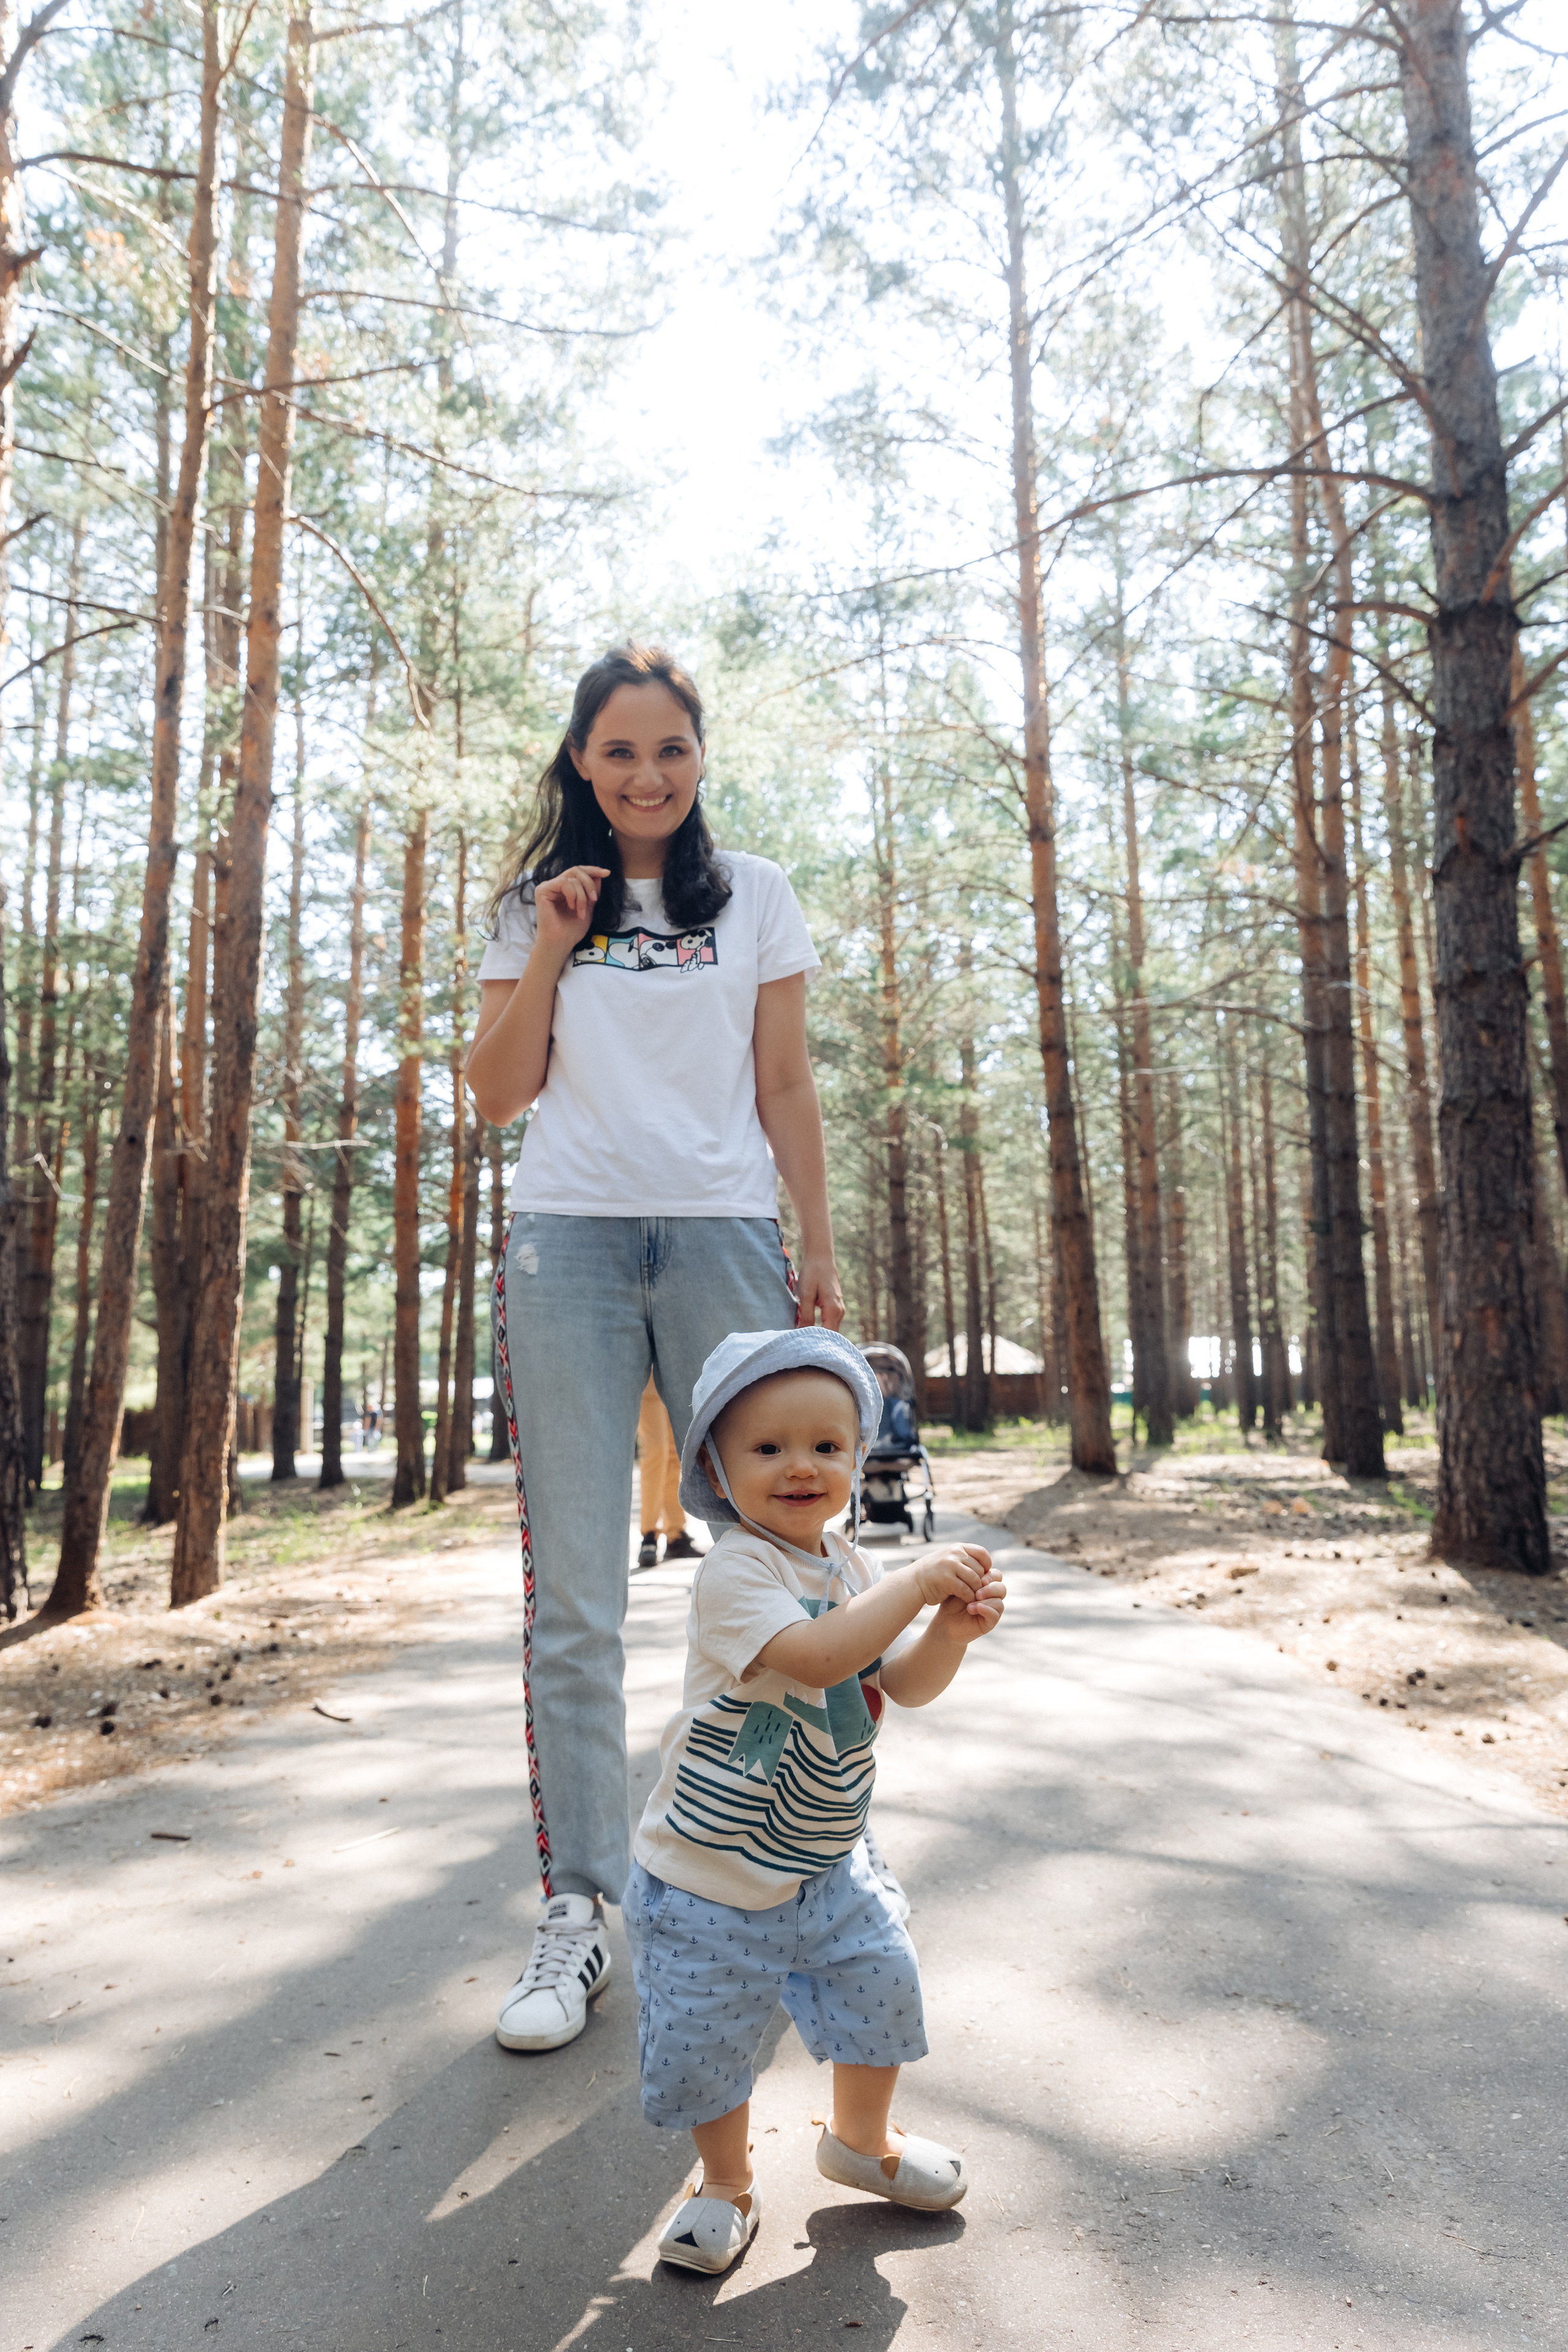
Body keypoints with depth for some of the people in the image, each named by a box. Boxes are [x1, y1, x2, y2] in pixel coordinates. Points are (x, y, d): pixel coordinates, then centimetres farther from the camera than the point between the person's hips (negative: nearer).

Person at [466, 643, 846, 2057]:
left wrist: (820, 1250, 4)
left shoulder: (755, 895, 13)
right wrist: (551, 947, -2)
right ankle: (579, 1905, 9)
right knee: (572, 1597, -1)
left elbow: (787, 1087, 10)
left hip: (724, 1240, 0)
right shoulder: (537, 904, 15)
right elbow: (499, 1091, 7)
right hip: (567, 1247, 1)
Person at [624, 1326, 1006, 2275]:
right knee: (708, 2033, 6)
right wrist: (915, 1583, -36)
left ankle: (862, 2140, 42)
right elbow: (813, 1657, -40)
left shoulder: (851, 1564, -1)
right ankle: (728, 2184, 36)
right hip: (711, 1873, -6)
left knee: (882, 1980, 13)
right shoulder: (734, 1571, -26)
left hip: (826, 1860, 7)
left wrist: (953, 1632, -19)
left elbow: (906, 1685, 1)